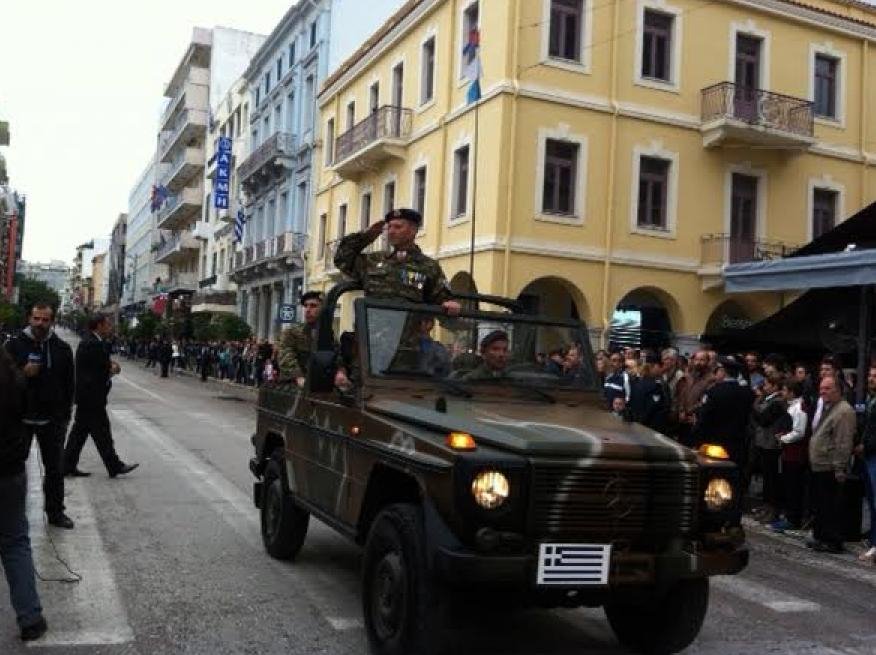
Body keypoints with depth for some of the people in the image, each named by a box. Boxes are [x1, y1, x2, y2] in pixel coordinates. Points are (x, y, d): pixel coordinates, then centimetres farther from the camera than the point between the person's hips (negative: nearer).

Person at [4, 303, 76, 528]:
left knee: (55, 468, 10)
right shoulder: (15, 345, -3)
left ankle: (55, 511, 23)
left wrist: (65, 414, 3)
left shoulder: (62, 348, 2)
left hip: (52, 419, 2)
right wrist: (23, 372, -19)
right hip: (20, 417, -1)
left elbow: (69, 384, 6)